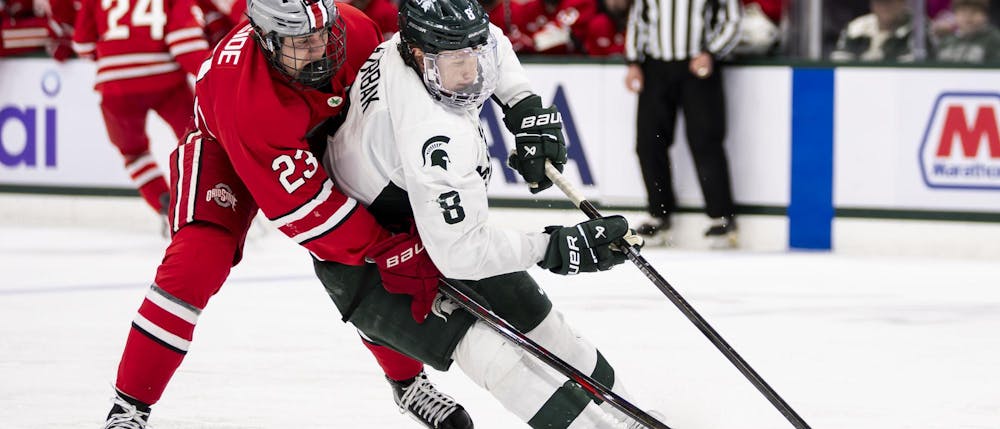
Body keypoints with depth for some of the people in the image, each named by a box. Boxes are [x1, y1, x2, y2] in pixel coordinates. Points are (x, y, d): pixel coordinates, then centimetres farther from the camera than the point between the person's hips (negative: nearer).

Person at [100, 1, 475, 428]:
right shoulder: (246, 95, -44)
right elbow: (304, 204, -39)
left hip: (317, 143, 5)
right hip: (223, 149, -5)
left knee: (368, 264, -2)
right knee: (196, 260, -23)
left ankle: (409, 382, 21)